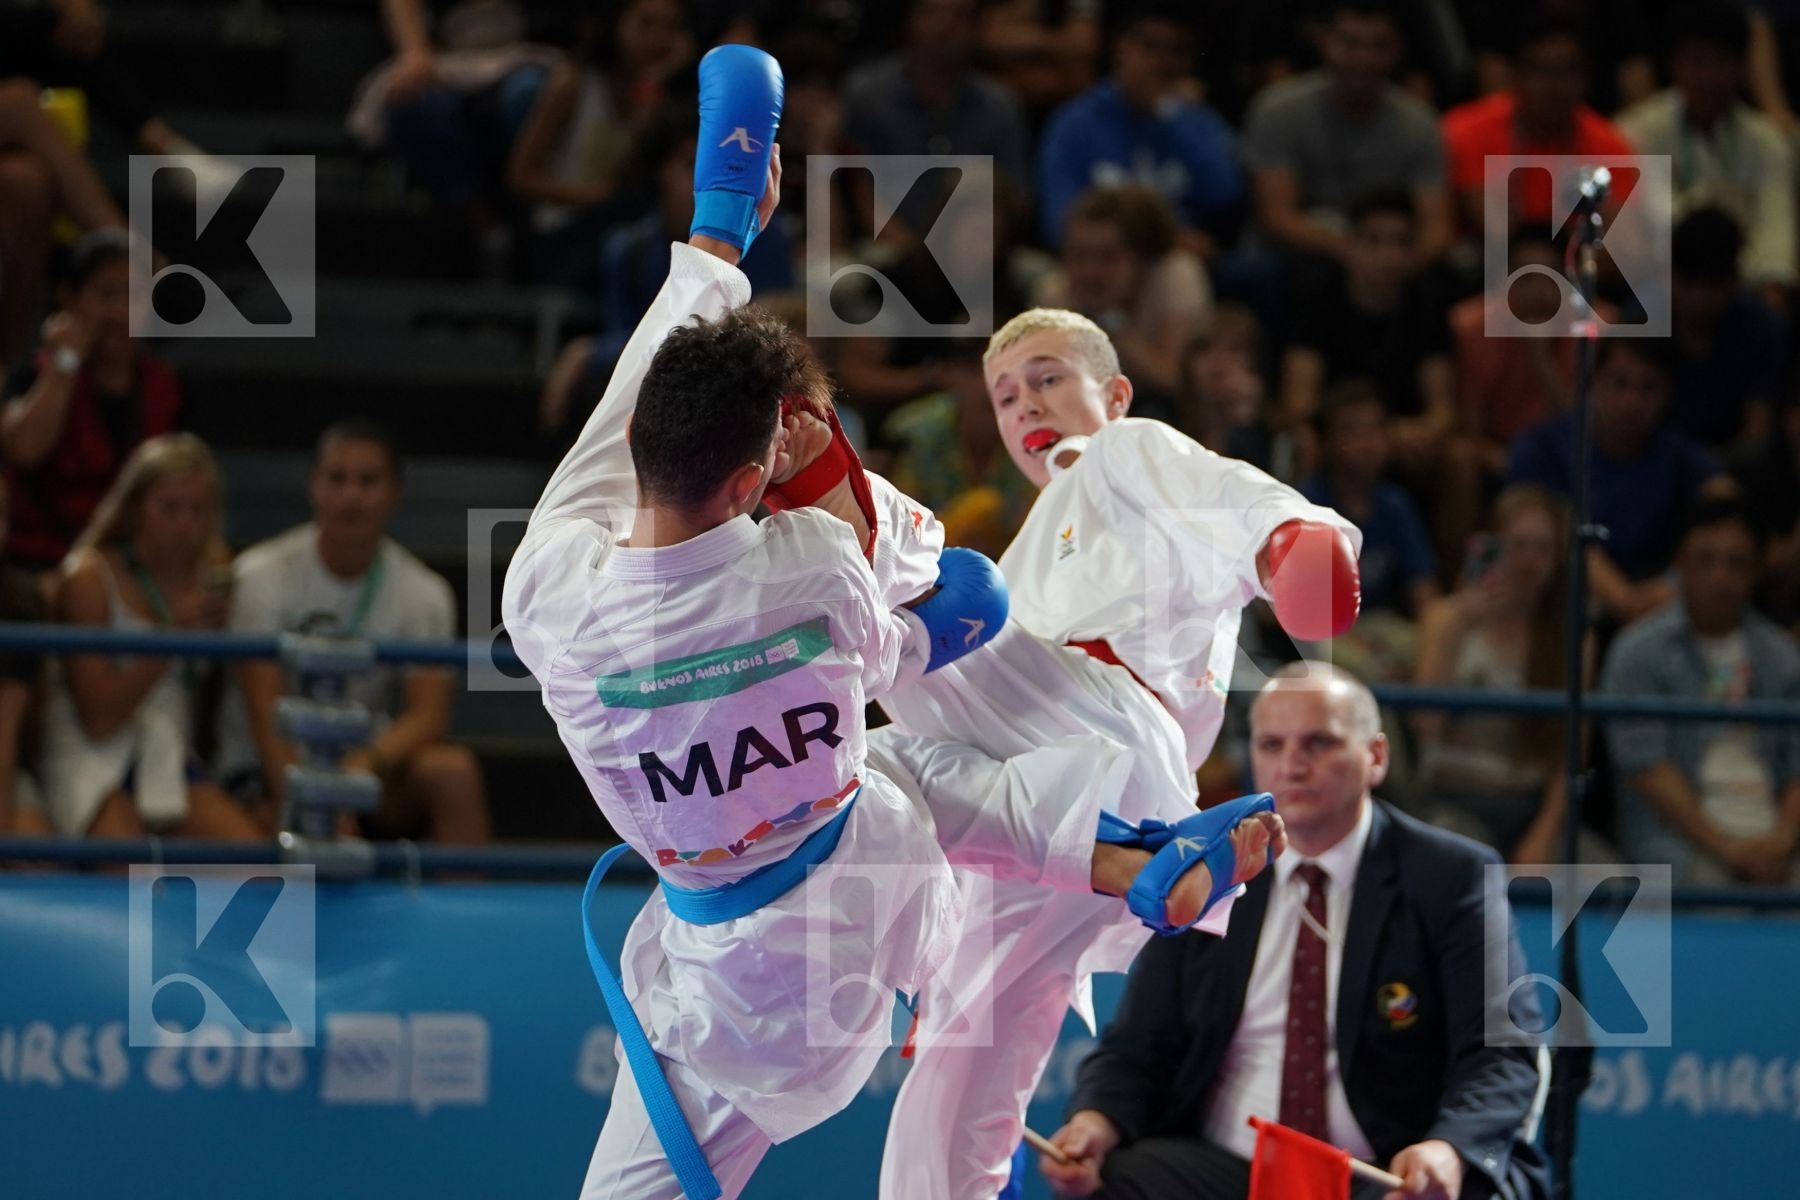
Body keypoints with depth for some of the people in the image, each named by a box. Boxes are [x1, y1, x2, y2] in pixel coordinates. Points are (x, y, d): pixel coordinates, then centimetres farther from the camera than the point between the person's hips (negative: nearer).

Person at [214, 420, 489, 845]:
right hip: (267, 774, -3)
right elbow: (267, 710, -16)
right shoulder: (263, 576, -7)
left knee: (454, 770, -28)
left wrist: (370, 760, -32)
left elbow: (429, 714, -10)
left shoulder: (424, 594, 0)